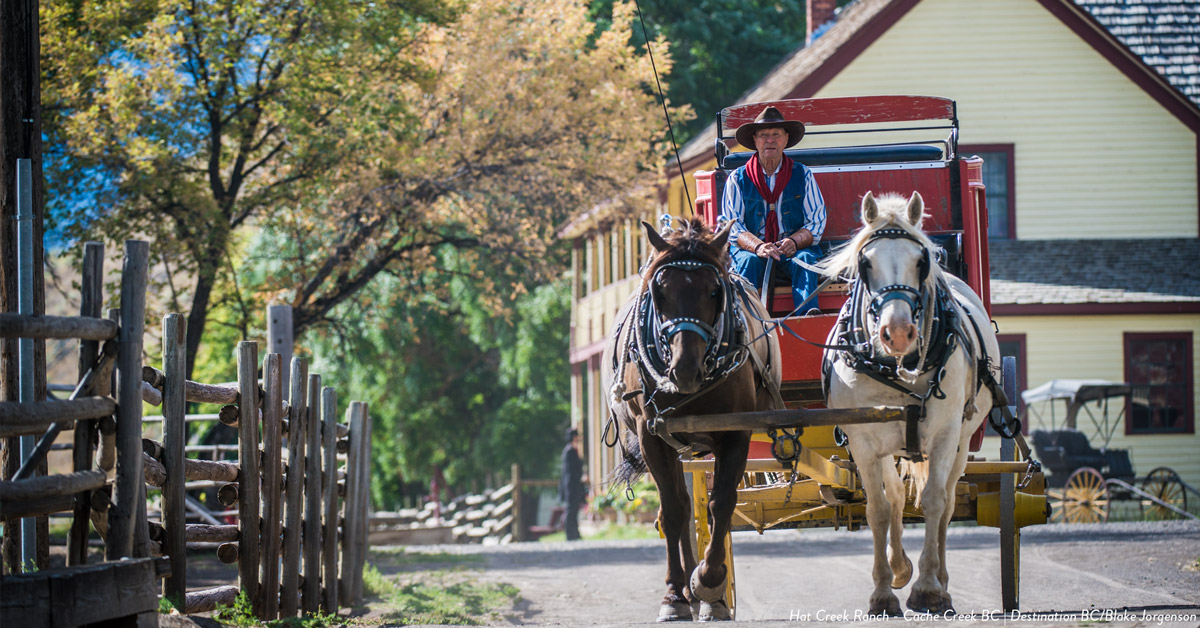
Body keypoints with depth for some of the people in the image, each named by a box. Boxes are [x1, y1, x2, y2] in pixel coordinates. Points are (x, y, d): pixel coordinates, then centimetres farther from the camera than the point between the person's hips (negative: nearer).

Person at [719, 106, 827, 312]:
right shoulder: (737, 179, 7)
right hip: (751, 247, 0)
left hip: (793, 249, 0)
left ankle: (810, 313, -51)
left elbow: (817, 222, 4)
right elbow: (732, 226, -1)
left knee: (804, 259, -32)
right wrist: (757, 246, -22)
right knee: (749, 261, -33)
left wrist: (794, 241, -19)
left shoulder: (803, 175, 9)